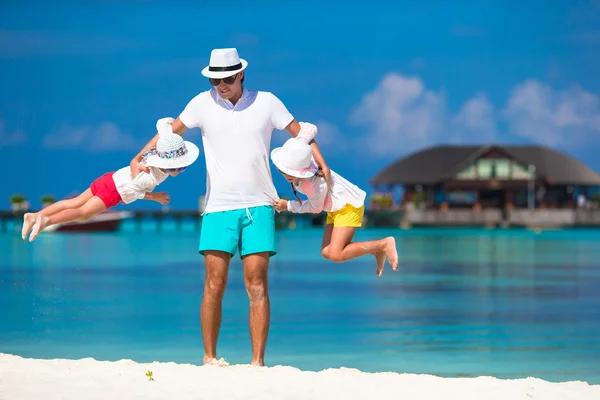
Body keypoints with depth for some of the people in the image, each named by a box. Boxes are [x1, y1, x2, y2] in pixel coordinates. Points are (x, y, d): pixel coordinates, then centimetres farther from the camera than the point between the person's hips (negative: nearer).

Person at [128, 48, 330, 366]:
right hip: (219, 207, 0)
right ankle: (209, 357, 2)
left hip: (258, 206, 0)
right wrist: (138, 158, 7)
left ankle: (258, 361, -5)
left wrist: (322, 167, -2)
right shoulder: (202, 103, 5)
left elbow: (300, 132, 11)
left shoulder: (266, 102, 4)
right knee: (214, 284, -7)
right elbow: (171, 131, 15)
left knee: (257, 285, -6)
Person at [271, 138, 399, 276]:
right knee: (326, 252, 3)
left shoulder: (317, 183, -35)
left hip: (349, 205, -10)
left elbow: (316, 208, -16)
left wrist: (288, 206, -12)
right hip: (335, 209, 10)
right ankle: (376, 249, 15)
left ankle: (384, 244, -7)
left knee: (336, 255, -17)